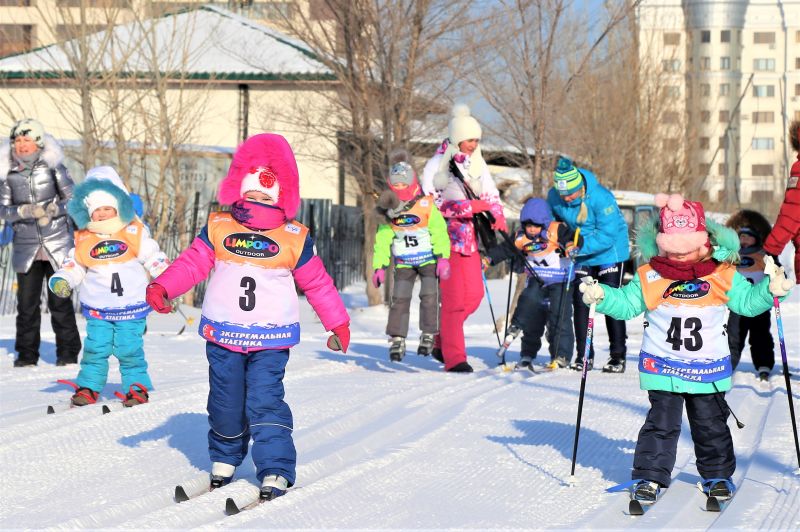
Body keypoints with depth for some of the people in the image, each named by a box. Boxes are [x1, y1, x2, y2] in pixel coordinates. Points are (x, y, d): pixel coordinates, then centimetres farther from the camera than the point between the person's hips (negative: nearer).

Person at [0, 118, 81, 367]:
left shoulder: (52, 166, -2)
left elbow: (72, 199, 2)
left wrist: (54, 210, -16)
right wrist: (24, 211, -16)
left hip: (57, 243, -2)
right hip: (26, 246, 2)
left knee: (60, 300, -1)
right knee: (26, 302, 1)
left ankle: (68, 352, 9)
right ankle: (26, 354, 13)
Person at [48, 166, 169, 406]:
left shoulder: (135, 233, -3)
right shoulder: (84, 239, 2)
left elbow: (153, 256, 1)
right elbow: (74, 264, 10)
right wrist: (62, 280, -6)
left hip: (131, 306, -2)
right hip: (97, 309, 2)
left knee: (129, 349, -2)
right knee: (95, 349, 1)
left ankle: (137, 388, 11)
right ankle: (88, 387, 13)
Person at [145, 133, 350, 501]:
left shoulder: (294, 240, -2)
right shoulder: (218, 229, -1)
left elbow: (317, 283, 8)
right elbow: (192, 263, 0)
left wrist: (338, 323, 13)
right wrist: (162, 288, -16)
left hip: (270, 339, -2)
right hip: (223, 335, 2)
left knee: (265, 402, -13)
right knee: (225, 403, 12)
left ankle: (276, 472, -11)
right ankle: (224, 461, 33)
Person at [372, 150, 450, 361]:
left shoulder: (426, 205, -13)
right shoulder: (390, 210, -1)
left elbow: (440, 232, -13)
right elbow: (382, 240, 4)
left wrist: (443, 258, -20)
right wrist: (379, 266, 0)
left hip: (428, 259, -3)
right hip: (404, 262, 3)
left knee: (429, 296, -12)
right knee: (399, 299, -5)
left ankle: (428, 335, -1)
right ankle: (397, 339, 1)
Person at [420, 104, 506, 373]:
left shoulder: (476, 163, 13)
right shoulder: (437, 164, -6)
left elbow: (491, 196, 16)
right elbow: (434, 204, -12)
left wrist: (498, 220, -1)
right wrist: (468, 207, -20)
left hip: (469, 238, 6)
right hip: (447, 237, -6)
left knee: (474, 294, 4)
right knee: (453, 297, -10)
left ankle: (442, 342, 22)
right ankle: (454, 357, -7)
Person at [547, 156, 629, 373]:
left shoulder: (601, 198, -30)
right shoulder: (554, 196, -15)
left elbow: (607, 236, -30)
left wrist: (581, 247, -38)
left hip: (610, 252, -5)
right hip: (581, 256, 5)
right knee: (580, 302, 1)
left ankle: (618, 356, 3)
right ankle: (583, 356, 9)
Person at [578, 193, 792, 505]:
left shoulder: (722, 275, -3)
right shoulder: (650, 276, -5)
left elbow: (747, 301, 4)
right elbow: (626, 304, 2)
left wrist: (771, 289, -11)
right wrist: (601, 296, -14)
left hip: (709, 368, 1)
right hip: (662, 366, -1)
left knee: (711, 424, 11)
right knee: (662, 423, -1)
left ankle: (717, 475, 27)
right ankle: (649, 476, 7)